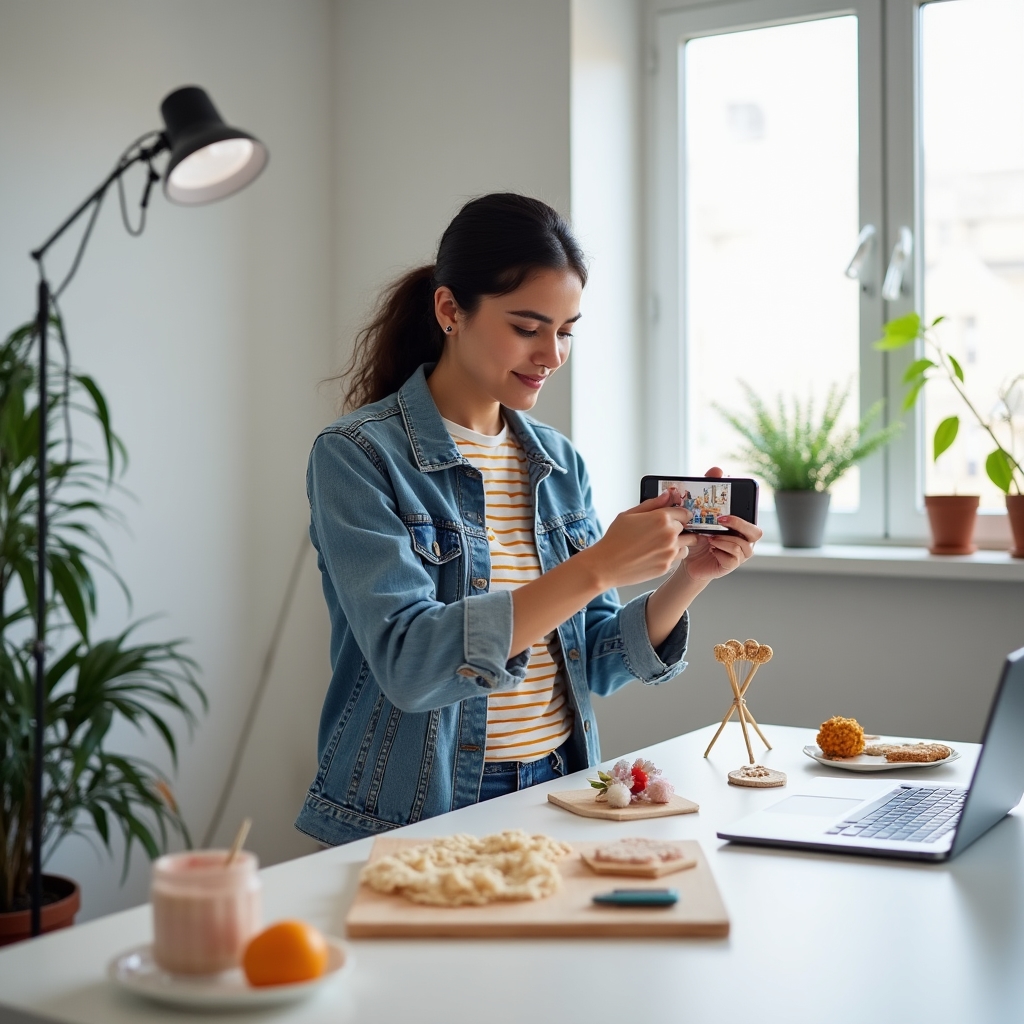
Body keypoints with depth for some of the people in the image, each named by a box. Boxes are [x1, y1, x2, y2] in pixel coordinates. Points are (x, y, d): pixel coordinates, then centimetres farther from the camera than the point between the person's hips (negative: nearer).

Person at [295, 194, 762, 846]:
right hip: (421, 818, -4)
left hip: (558, 796, 5)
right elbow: (409, 661, -20)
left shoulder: (559, 462, 9)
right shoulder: (358, 455, -9)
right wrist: (595, 566, -24)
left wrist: (688, 578, -6)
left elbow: (592, 662, 11)